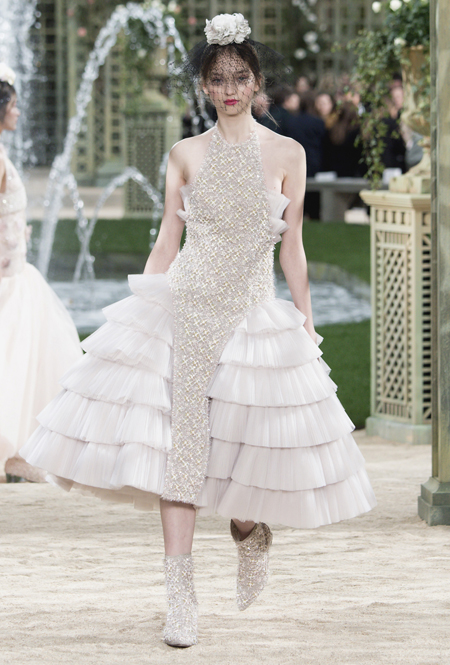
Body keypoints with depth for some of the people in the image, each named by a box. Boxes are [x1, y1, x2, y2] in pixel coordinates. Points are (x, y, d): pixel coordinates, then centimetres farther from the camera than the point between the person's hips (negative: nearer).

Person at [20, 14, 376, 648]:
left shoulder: (286, 154, 4)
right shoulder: (186, 155, 7)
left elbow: (292, 248, 6)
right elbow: (166, 243, 10)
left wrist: (307, 322, 5)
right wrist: (140, 308, 7)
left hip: (255, 315, 0)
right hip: (183, 312, 0)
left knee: (245, 443, 0)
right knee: (178, 443, -9)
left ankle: (251, 533, 36)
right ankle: (181, 597, -9)